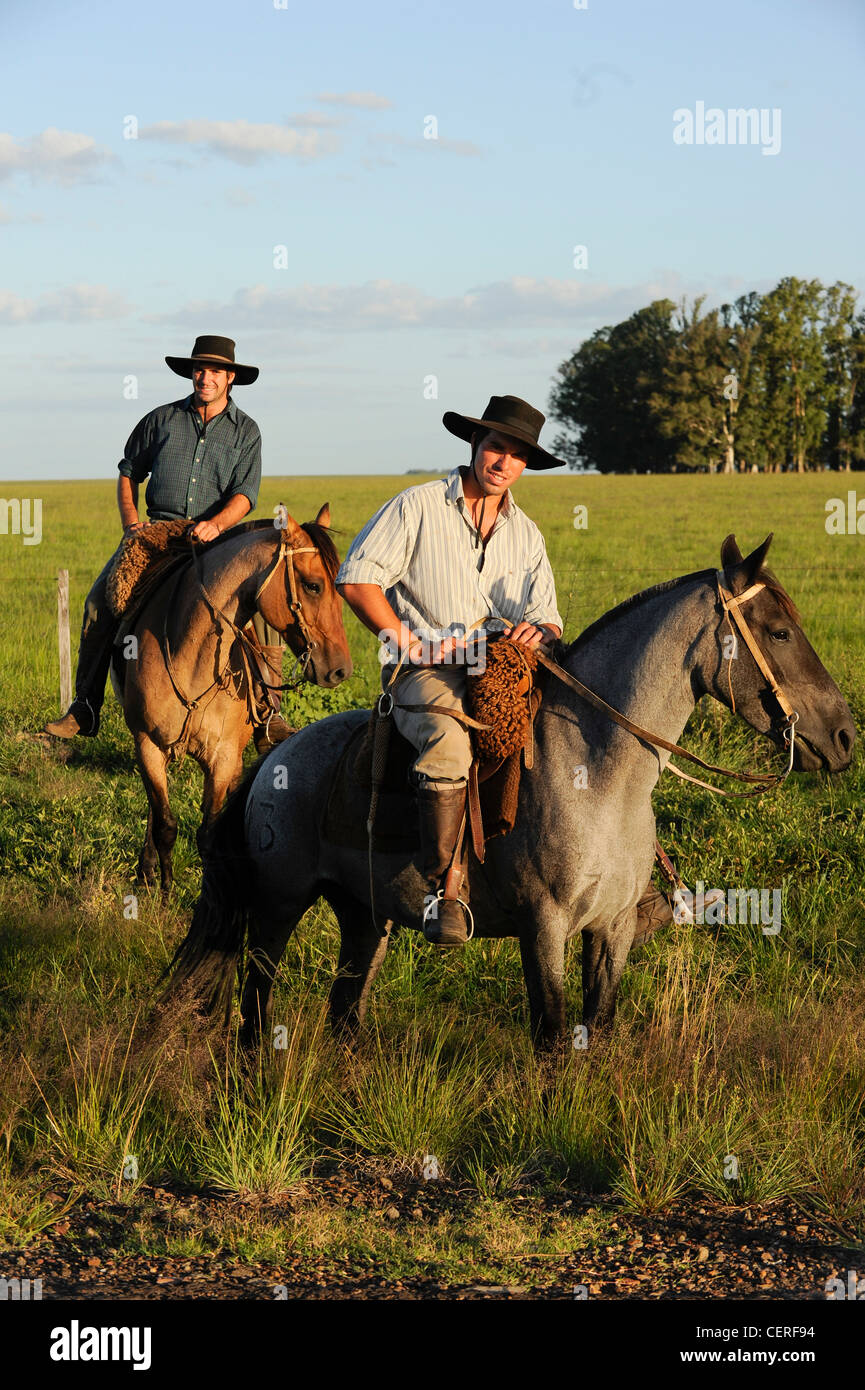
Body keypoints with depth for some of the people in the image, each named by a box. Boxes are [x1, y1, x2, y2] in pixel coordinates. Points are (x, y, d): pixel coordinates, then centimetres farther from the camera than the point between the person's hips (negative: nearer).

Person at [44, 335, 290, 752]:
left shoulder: (246, 432, 6)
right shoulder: (162, 420, 9)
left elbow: (244, 495, -4)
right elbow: (128, 472, 19)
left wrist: (216, 523, -24)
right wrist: (130, 521, 2)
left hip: (218, 534, -1)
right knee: (100, 601, -16)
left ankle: (267, 715, -18)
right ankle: (84, 710, -6)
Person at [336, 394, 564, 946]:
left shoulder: (527, 534, 19)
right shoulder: (418, 507, 3)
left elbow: (549, 620, 19)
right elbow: (357, 578, -4)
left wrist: (539, 632, -8)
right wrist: (415, 646, -11)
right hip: (427, 674, -5)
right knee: (450, 741, -38)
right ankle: (441, 890, -30)